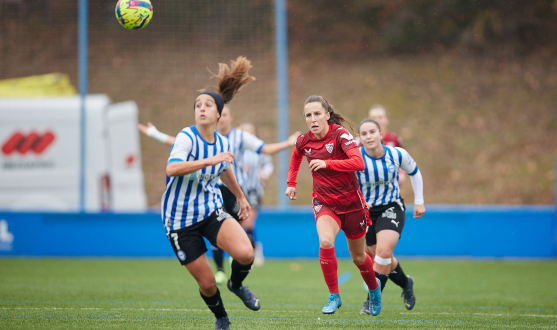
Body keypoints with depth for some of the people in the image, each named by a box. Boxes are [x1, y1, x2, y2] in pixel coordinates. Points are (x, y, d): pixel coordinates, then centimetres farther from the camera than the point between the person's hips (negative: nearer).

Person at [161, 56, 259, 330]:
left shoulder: (223, 143, 1)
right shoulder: (187, 137, -18)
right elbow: (172, 168, -37)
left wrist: (240, 196, 36)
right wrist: (210, 160, -41)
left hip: (212, 211, 4)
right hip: (180, 220, -4)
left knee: (245, 253, -23)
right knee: (207, 284, -2)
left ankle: (237, 285, 13)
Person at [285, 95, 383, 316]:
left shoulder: (340, 134, -18)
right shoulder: (304, 141, -4)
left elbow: (359, 163, -33)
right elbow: (296, 156, 22)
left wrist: (327, 163, -39)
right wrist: (291, 183, 19)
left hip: (351, 202, -2)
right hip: (324, 203, 2)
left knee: (358, 257, 13)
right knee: (325, 242, -29)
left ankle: (374, 288, 46)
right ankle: (334, 296, -15)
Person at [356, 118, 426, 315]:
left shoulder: (397, 155, -13)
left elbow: (414, 172, 7)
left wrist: (419, 201, 7)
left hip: (391, 208, -1)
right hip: (365, 211, 1)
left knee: (383, 251, -23)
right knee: (383, 260, 9)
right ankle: (406, 284, 40)